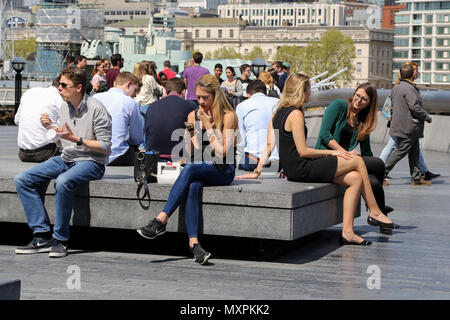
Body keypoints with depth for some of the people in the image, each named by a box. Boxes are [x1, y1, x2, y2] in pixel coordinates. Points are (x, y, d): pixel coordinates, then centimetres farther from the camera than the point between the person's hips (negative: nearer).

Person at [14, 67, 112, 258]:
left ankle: (60, 240, -23)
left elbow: (105, 148, -15)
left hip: (91, 162, -8)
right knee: (21, 180, -7)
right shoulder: (64, 108, 9)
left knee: (62, 182, -39)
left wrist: (76, 139, -20)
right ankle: (42, 236, -9)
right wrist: (51, 127, 2)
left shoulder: (96, 109, -13)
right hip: (66, 159, 8)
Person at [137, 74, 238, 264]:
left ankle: (161, 220, -38)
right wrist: (189, 134, -8)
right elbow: (190, 153, 10)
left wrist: (208, 126, -11)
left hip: (222, 170, -4)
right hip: (199, 168, 4)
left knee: (190, 169, -35)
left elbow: (222, 153, -10)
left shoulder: (228, 116, -3)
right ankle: (193, 242, -44)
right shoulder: (193, 115, 11)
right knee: (193, 186, -34)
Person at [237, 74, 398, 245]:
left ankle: (347, 232, -2)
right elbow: (303, 152, -17)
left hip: (292, 169, 9)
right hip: (301, 170, -9)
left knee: (356, 178, 3)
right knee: (357, 161, -2)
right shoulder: (295, 114, -16)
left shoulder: (278, 112, 11)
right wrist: (331, 152, -8)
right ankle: (375, 212, 9)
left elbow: (269, 145, 9)